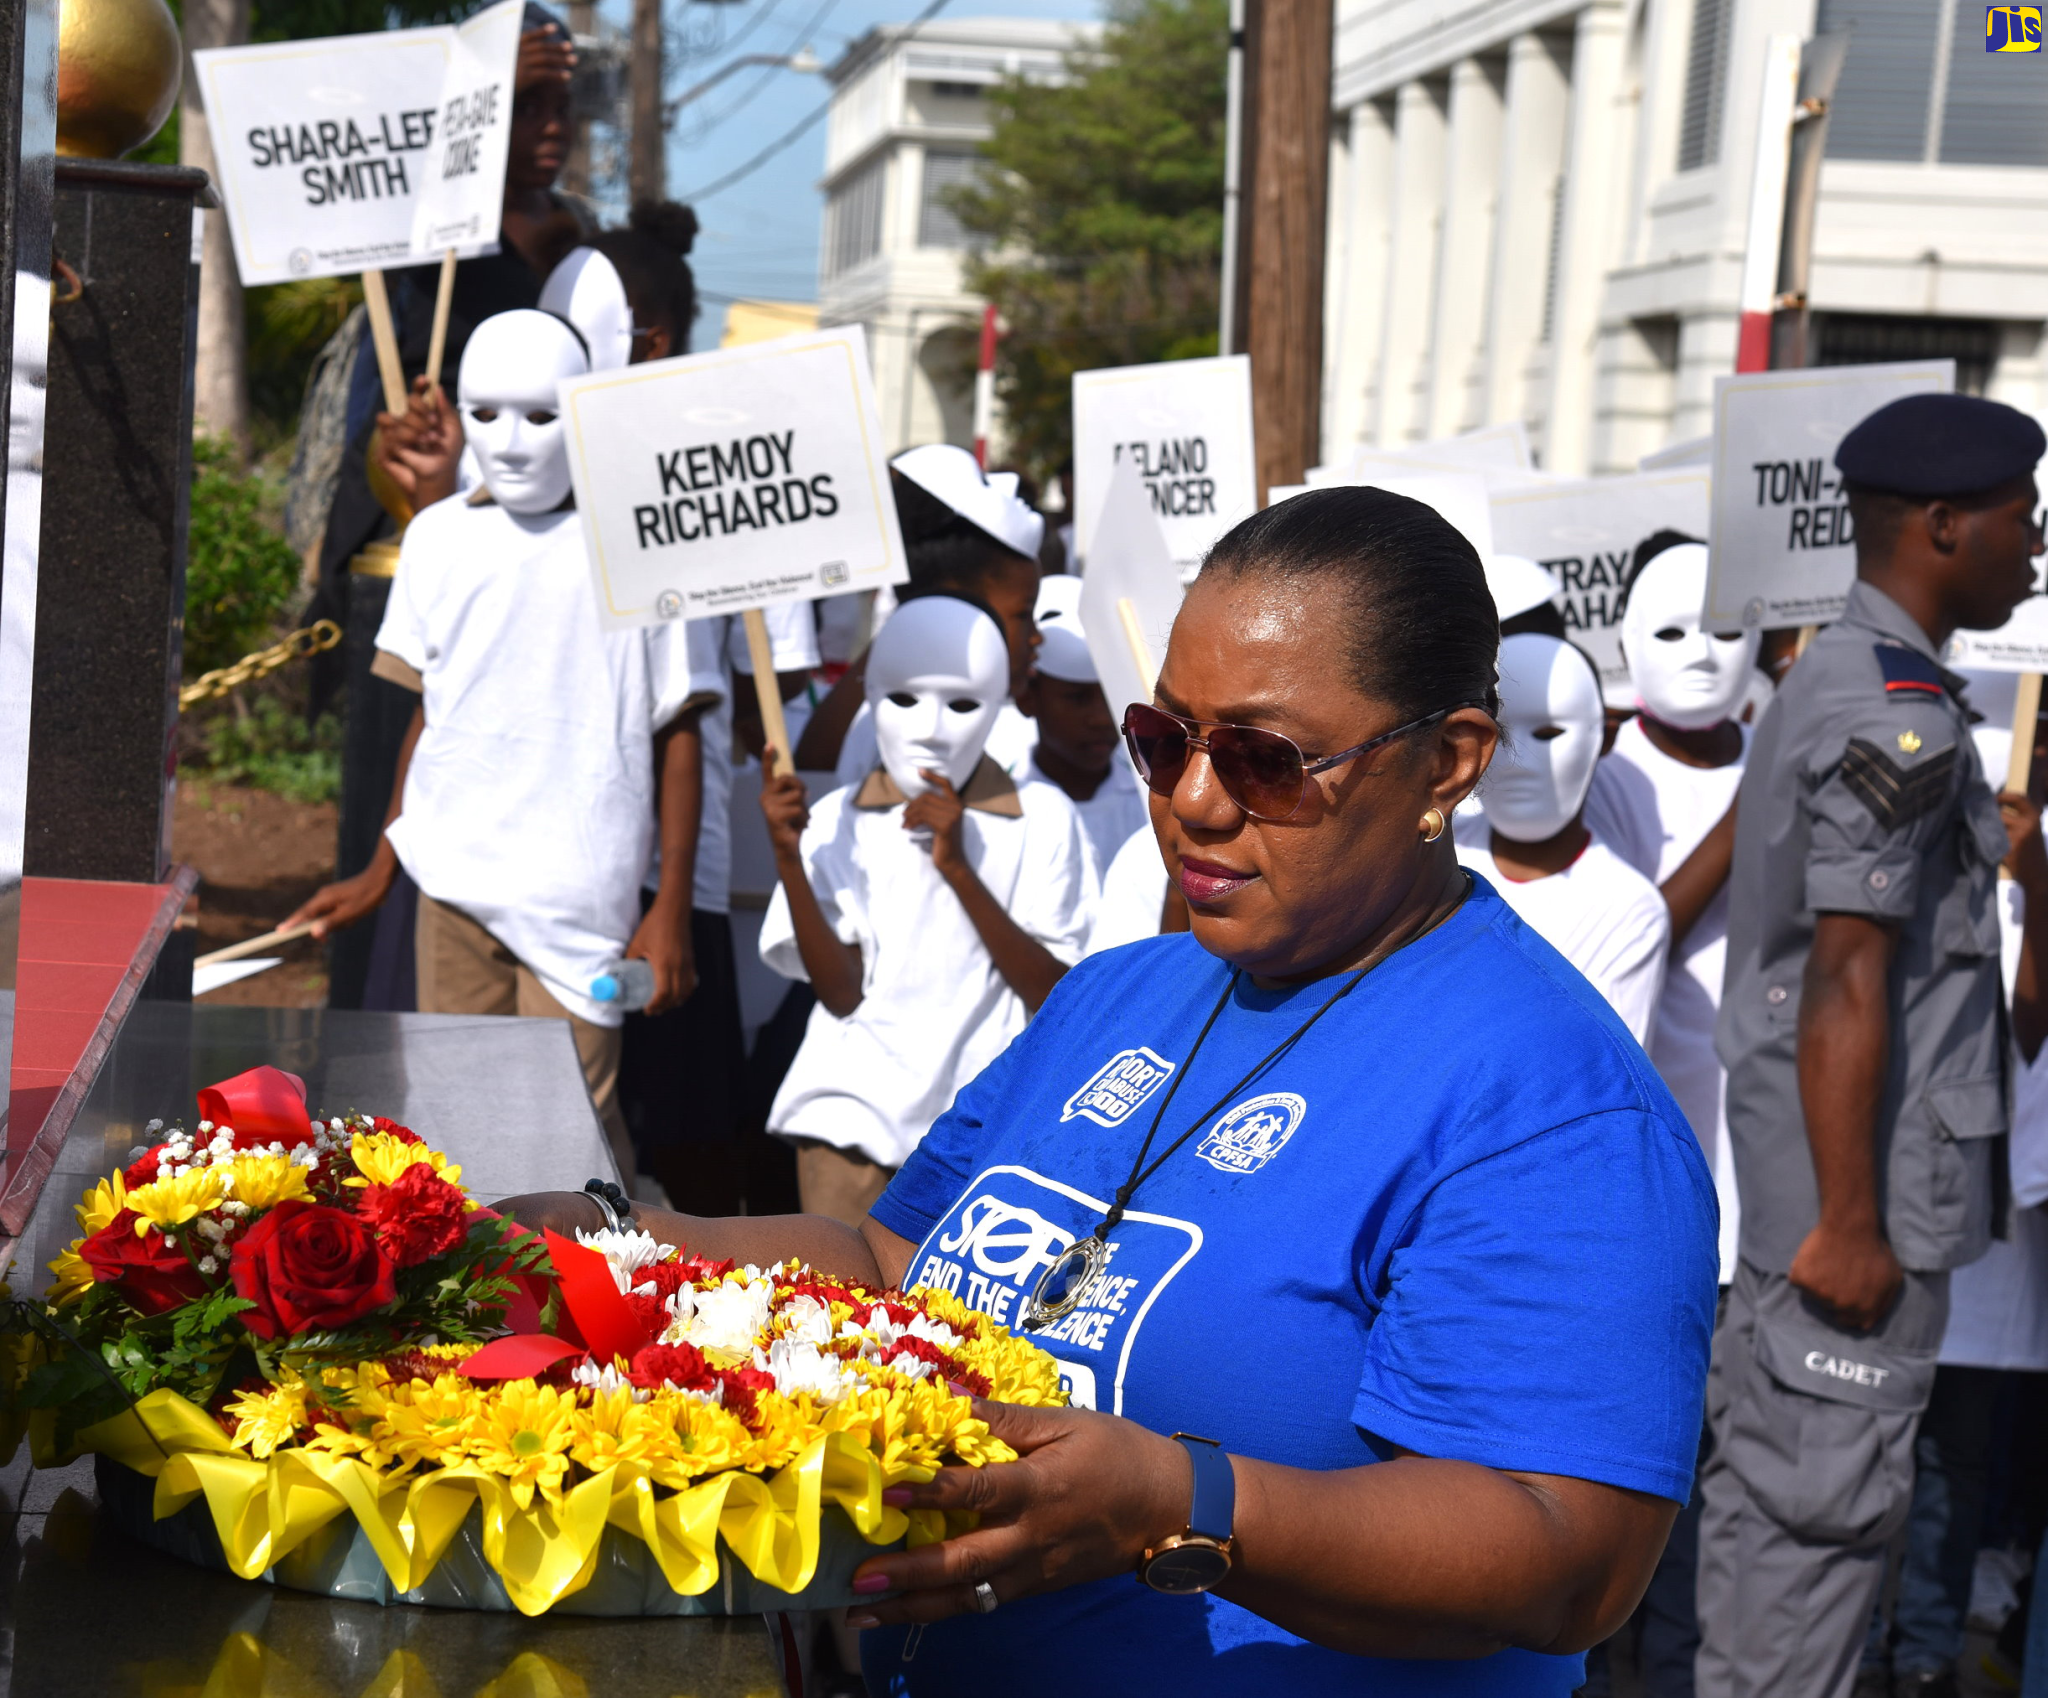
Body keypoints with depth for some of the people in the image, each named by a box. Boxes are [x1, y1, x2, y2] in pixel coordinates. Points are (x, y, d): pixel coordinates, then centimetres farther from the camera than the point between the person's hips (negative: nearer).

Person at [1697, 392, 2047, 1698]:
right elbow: (1848, 984, -21)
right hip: (1865, 1168, -10)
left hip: (1795, 1157, 10)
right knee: (1830, 1489, -2)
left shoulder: (1824, 680, 13)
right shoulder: (1903, 716, -17)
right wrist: (1852, 1221, -20)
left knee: (1769, 1466, 16)